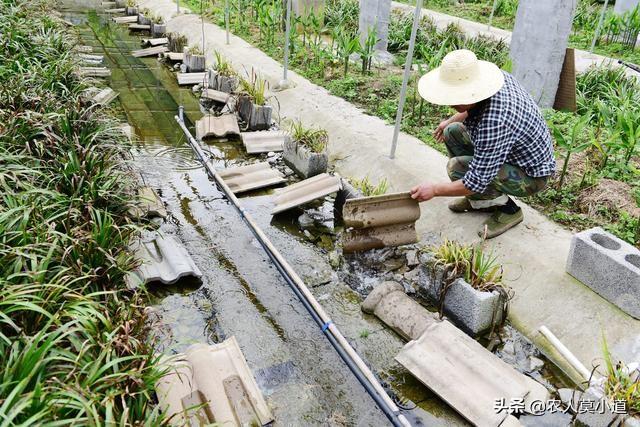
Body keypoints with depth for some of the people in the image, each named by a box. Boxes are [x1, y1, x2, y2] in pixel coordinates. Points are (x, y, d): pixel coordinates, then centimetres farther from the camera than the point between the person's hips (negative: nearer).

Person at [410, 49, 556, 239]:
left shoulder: (493, 124, -39)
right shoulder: (492, 77, -13)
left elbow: (477, 181, -32)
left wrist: (434, 190, -23)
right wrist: (451, 121, 21)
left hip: (531, 175, -9)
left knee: (457, 167, -25)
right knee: (453, 132, 5)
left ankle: (508, 209, -2)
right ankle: (479, 199, 15)